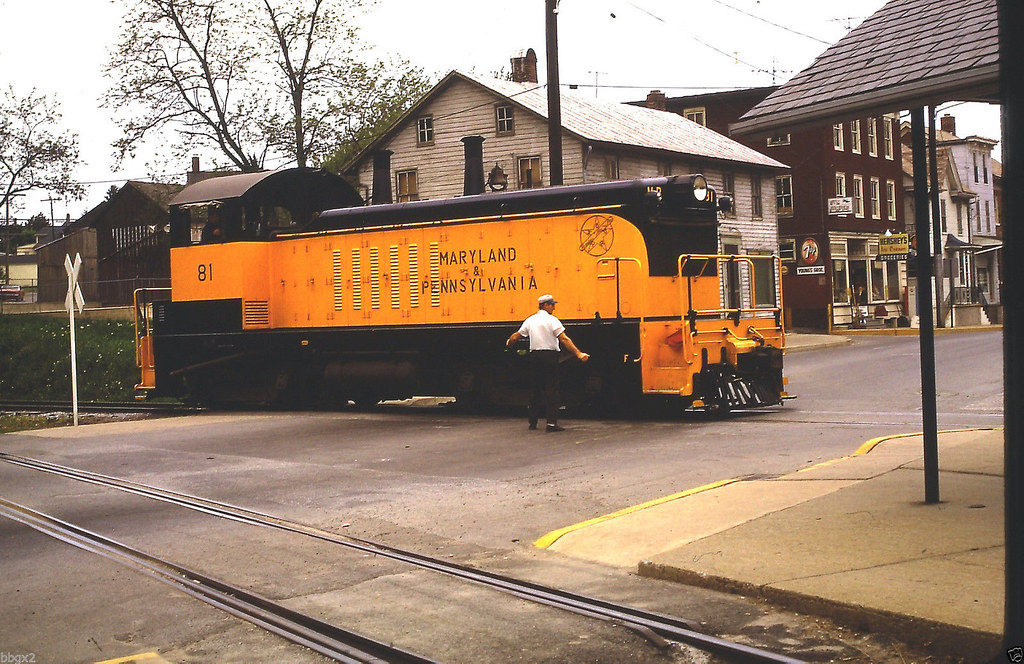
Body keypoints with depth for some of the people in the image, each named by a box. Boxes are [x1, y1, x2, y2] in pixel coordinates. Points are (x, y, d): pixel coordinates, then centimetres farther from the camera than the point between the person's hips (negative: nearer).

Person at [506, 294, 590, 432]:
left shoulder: (530, 320, 9)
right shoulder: (552, 320, -8)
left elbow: (516, 336, 17)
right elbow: (564, 339, -17)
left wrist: (508, 344, 39)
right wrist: (578, 353, -20)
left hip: (534, 356, 6)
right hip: (550, 356, -6)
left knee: (536, 389, 15)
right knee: (551, 388, -3)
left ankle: (533, 421, 19)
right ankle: (551, 423, -8)